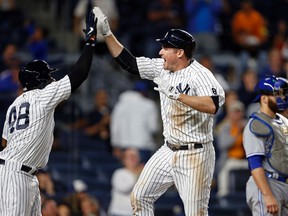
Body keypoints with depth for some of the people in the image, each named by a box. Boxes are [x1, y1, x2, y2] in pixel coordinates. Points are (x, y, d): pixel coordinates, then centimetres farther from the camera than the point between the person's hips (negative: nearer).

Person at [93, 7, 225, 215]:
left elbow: (213, 105, -36)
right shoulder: (162, 68, 4)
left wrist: (177, 95, -36)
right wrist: (107, 33, 5)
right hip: (168, 151, 8)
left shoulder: (199, 74, -19)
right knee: (139, 197, 10)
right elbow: (128, 61, 11)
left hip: (195, 155, -8)